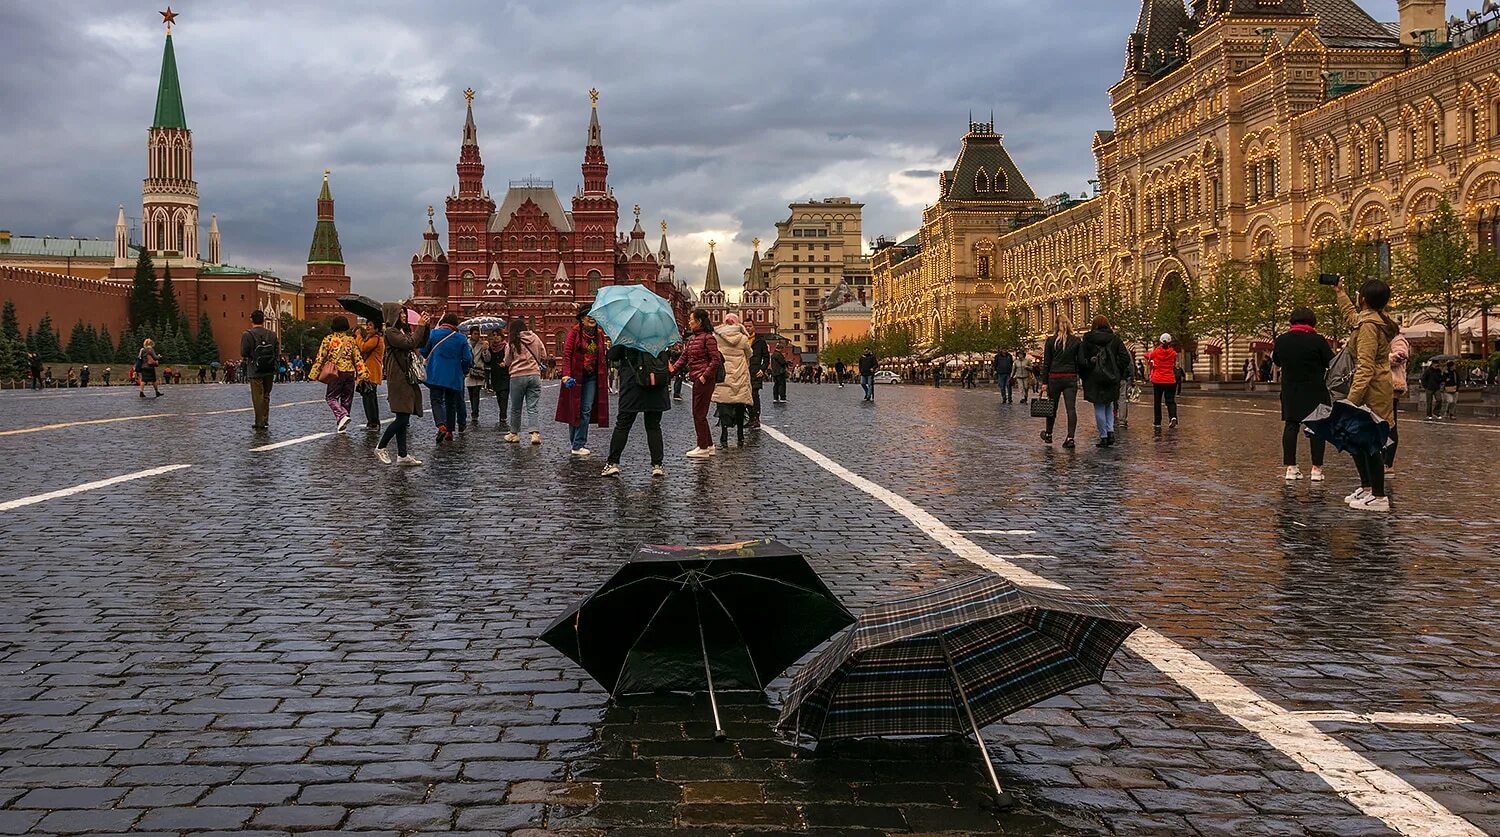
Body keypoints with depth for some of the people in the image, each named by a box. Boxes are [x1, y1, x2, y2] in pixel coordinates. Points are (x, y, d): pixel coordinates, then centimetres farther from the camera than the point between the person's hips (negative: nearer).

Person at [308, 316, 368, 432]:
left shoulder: (328, 339, -2)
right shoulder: (351, 340, 5)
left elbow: (320, 357, -3)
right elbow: (358, 358, 4)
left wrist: (315, 373, 2)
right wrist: (361, 374, 6)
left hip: (336, 373, -3)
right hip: (350, 372, 3)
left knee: (331, 397, 5)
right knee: (346, 399, 12)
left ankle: (342, 415, -19)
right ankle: (343, 424, 15)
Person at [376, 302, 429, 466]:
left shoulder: (404, 330, 17)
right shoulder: (390, 332, -9)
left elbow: (422, 344, 17)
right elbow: (410, 343, -20)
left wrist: (425, 326, 5)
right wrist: (420, 326, -12)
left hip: (407, 378, 9)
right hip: (398, 379, -9)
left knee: (403, 418, 8)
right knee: (402, 417, -11)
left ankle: (402, 455, 9)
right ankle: (380, 447, 2)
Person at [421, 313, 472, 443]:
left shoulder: (433, 334, -2)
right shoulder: (461, 339, -1)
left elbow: (424, 352, 4)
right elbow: (467, 359, -2)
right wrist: (463, 370, 18)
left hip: (436, 376, -2)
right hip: (454, 377, 2)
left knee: (436, 400, 0)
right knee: (451, 404, 13)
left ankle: (441, 426, -24)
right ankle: (450, 431, 14)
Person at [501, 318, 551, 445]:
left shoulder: (512, 342, -4)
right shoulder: (535, 338, 4)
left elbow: (507, 362, 2)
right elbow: (544, 357, 9)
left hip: (518, 376, -2)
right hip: (535, 375, 2)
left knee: (516, 407, 12)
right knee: (532, 408, 2)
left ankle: (514, 434, 20)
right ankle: (535, 433, -12)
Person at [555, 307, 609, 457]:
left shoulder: (599, 335, 10)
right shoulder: (574, 333, -4)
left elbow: (602, 357, 16)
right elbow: (566, 354, -11)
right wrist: (566, 374, -21)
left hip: (591, 377, 3)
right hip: (575, 376, -3)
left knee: (586, 410, -3)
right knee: (573, 409, 3)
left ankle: (579, 444, -1)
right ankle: (575, 442, 13)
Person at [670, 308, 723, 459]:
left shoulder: (708, 338, -11)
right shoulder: (691, 339, 15)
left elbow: (716, 360, -14)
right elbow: (683, 358, 15)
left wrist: (705, 376, -17)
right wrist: (672, 370, 1)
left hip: (704, 380, -9)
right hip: (696, 380, 9)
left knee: (699, 413, -5)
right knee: (698, 413, 13)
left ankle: (703, 448, 1)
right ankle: (709, 445, 22)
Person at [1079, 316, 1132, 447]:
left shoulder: (1087, 340, -3)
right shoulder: (1115, 339, 3)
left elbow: (1081, 360, -8)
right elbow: (1125, 358, -2)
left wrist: (1084, 375, 4)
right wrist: (1118, 373, 7)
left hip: (1094, 379, -3)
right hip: (1112, 378, 3)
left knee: (1099, 408, 3)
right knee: (1109, 405, 19)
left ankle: (1103, 437, 2)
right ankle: (1111, 431, 4)